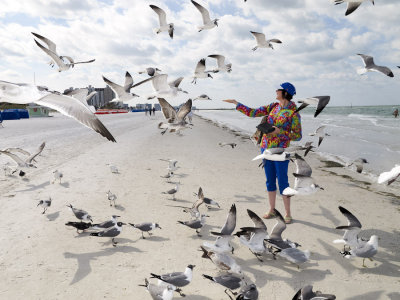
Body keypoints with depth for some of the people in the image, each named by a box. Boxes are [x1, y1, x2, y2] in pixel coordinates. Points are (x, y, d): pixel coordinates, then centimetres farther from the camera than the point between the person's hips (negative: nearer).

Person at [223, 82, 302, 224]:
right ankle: (272, 210, 24)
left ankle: (288, 214, 11)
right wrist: (236, 103, 11)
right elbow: (252, 113, 12)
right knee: (270, 181, 12)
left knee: (282, 182, -2)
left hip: (280, 150, -6)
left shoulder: (293, 114, -9)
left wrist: (280, 131, -19)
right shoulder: (273, 107, 8)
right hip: (266, 148, 6)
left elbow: (298, 136, -8)